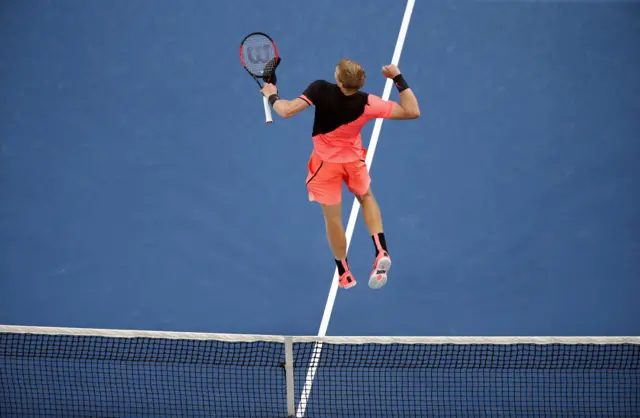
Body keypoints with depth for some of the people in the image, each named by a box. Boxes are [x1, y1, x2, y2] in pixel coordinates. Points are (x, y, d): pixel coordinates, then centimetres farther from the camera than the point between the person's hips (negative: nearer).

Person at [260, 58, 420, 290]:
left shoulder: (320, 90, -30)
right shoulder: (367, 103, -26)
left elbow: (286, 111, -32)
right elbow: (412, 111, -23)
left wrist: (272, 96, -10)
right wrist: (398, 78, -17)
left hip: (326, 162, -1)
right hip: (353, 160, 2)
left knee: (333, 219, 15)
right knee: (366, 198, 30)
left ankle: (345, 274, 28)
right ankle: (381, 252, 11)